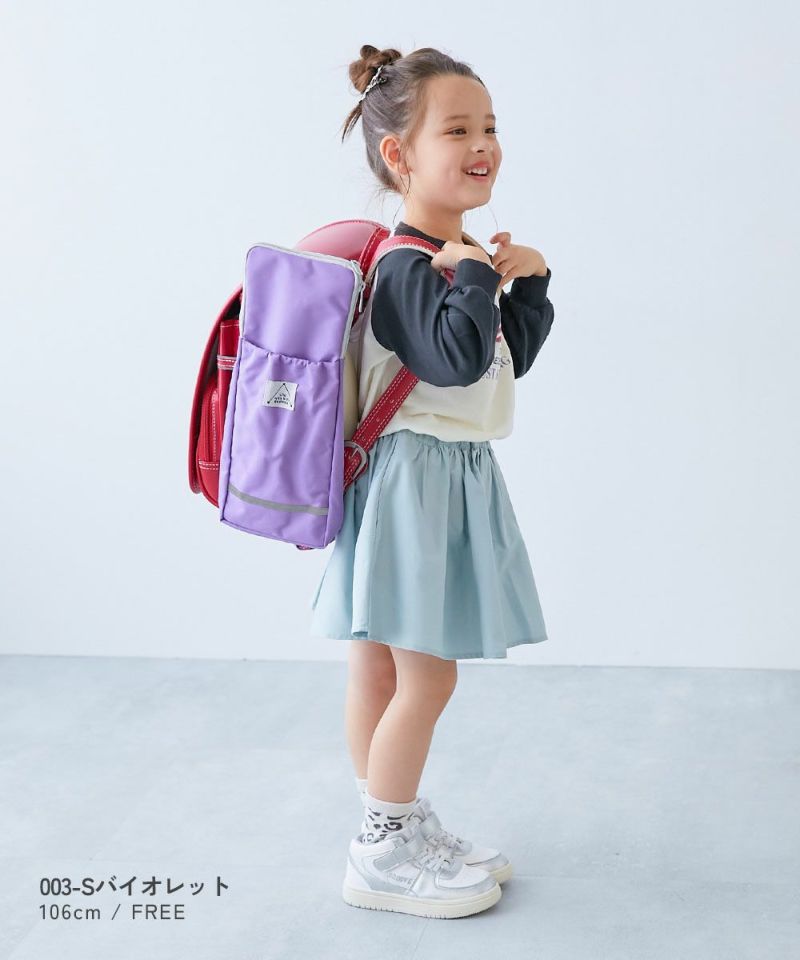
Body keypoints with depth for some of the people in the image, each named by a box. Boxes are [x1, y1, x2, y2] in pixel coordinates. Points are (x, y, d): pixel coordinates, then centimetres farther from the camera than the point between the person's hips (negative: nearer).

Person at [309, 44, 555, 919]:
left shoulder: (460, 254, 12)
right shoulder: (406, 265, -19)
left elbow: (513, 355, 19)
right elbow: (457, 355, -32)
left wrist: (527, 282, 6)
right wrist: (475, 276, -19)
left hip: (458, 478, 10)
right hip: (414, 477, -10)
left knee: (385, 671, 18)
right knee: (426, 678, -2)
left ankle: (408, 830, 27)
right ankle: (381, 856, 11)